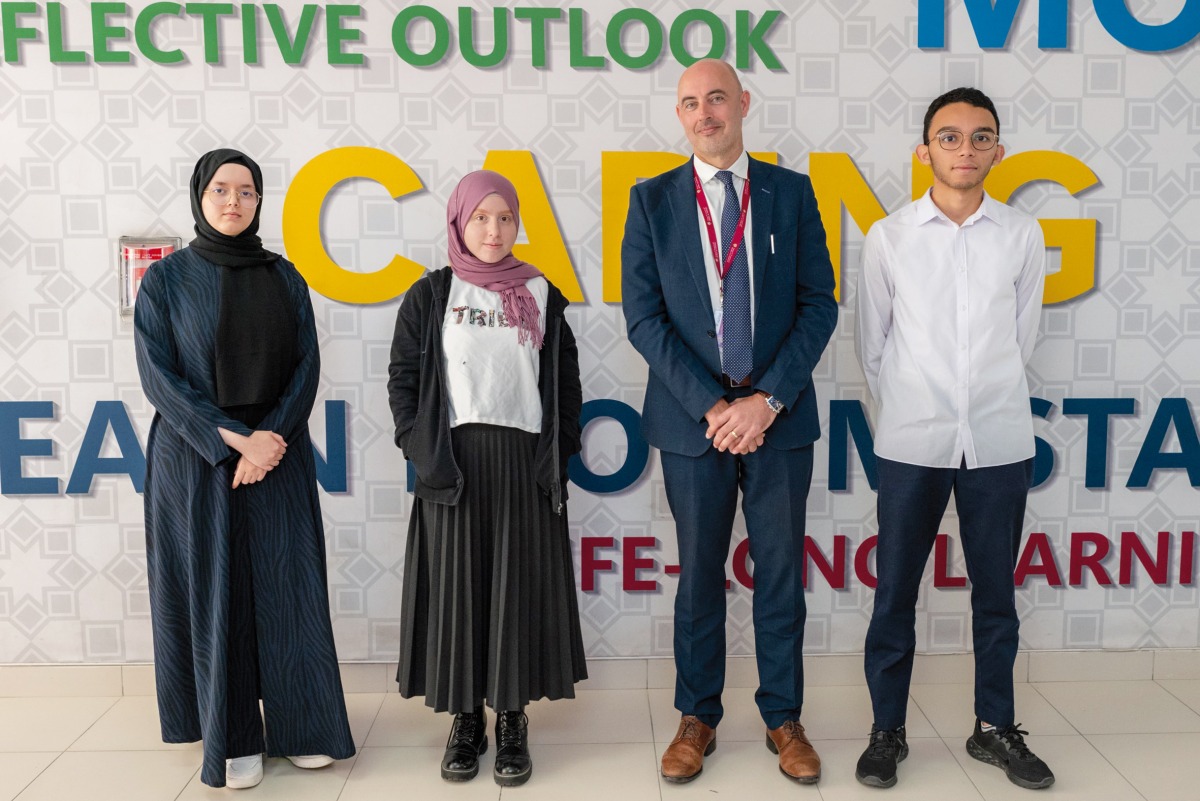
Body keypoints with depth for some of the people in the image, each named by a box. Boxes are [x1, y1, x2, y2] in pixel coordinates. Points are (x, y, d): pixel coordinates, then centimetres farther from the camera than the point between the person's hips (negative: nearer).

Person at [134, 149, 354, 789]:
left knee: (288, 585, 4)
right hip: (194, 458, -2)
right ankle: (231, 737, 16)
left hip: (278, 453, 2)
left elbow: (306, 365, 1)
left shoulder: (283, 276, 6)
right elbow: (158, 375, -8)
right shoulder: (166, 279, -1)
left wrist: (271, 436, -13)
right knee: (212, 589, 3)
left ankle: (301, 725, 16)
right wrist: (231, 439, -16)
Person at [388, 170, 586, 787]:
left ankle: (512, 723, 17)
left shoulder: (541, 295, 8)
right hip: (453, 463, 0)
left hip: (525, 464, 1)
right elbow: (402, 379, 4)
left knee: (519, 591, 4)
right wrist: (423, 454, -5)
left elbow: (566, 381, 9)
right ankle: (465, 720, 18)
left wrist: (560, 454, 1)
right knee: (456, 591, 4)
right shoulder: (430, 297, 5)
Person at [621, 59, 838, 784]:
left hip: (779, 414, 1)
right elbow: (644, 317, -4)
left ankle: (784, 718, 26)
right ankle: (698, 718, 26)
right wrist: (710, 405, -12)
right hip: (692, 417, 0)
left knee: (781, 573, 9)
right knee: (699, 575, 10)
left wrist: (767, 400, -12)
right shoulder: (653, 200, 3)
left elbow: (819, 304, -1)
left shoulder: (792, 192, 4)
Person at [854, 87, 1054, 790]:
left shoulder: (1023, 236, 3)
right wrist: (906, 409, 10)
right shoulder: (890, 237, 0)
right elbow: (872, 344, 7)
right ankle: (888, 731, 20)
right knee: (896, 592, 5)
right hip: (912, 442, -1)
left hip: (1000, 440, 1)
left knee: (996, 590, 11)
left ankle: (995, 727, 28)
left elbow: (1022, 337, 12)